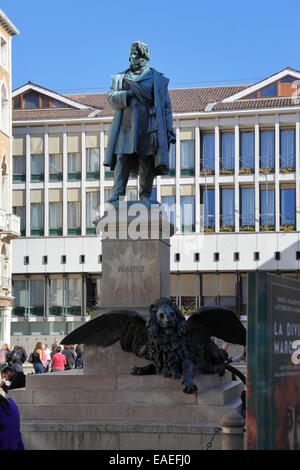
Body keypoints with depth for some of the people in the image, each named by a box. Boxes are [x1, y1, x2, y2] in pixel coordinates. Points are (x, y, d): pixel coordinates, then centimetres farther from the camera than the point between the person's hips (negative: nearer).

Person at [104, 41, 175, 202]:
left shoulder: (158, 79, 12)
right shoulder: (121, 78, 18)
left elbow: (166, 106, 11)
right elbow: (110, 98, 7)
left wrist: (169, 130, 4)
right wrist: (127, 94, -10)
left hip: (148, 126, -1)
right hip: (127, 126, 1)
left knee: (147, 161, -4)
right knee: (122, 158, -9)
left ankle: (145, 196, 0)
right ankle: (117, 193, -12)